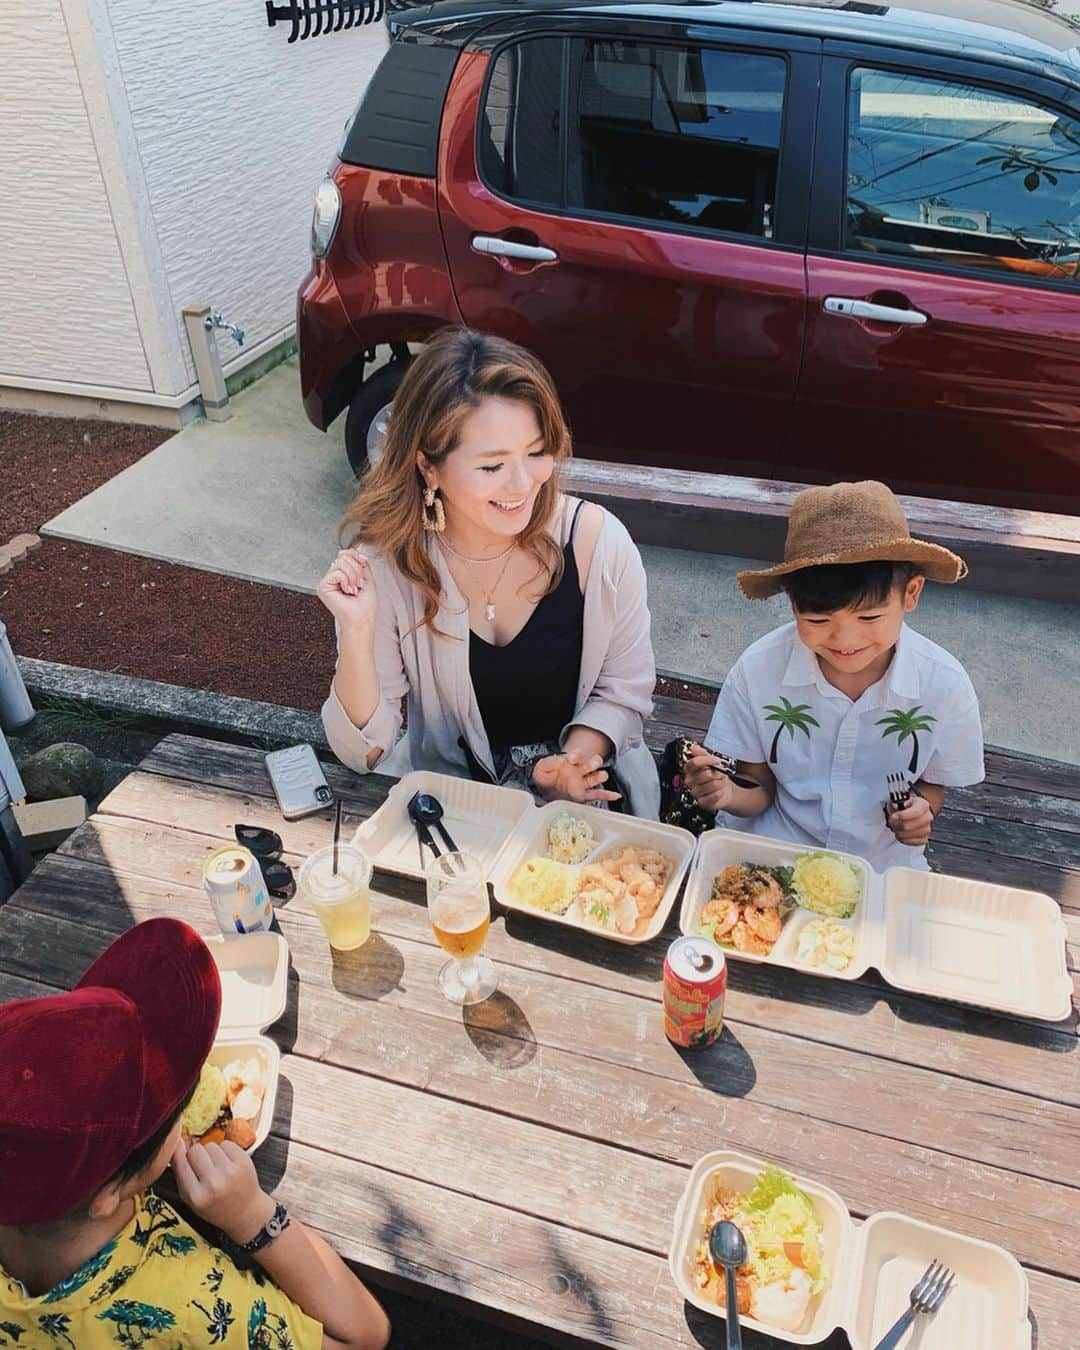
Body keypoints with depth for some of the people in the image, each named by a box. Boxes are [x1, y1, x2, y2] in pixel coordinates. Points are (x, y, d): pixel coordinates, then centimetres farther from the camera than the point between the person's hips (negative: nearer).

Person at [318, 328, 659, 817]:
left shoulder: (596, 540, -15)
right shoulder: (379, 558, -16)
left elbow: (624, 691, -2)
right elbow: (363, 752, -12)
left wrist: (571, 764, -20)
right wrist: (357, 633, -27)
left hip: (582, 788, 1)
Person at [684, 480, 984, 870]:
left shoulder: (943, 684, -11)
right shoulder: (757, 669, -13)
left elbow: (933, 784, 6)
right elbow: (761, 790, -3)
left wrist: (922, 808, -17)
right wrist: (728, 794, -25)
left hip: (883, 867, 2)